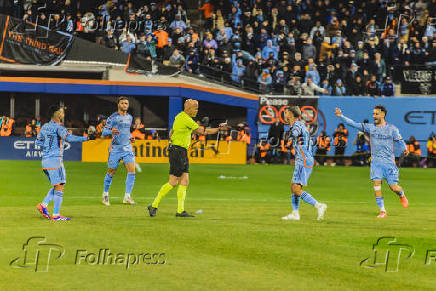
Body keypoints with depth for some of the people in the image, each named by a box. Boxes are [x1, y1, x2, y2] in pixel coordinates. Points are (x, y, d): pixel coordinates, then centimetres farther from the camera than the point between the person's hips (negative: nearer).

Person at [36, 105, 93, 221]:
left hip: (45, 160, 9)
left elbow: (38, 142, 20)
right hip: (55, 159, -9)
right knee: (60, 186, -5)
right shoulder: (58, 127, -11)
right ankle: (56, 215, -7)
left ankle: (43, 205, 6)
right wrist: (86, 138, -26)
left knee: (57, 186, 17)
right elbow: (69, 138, -25)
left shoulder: (45, 127, 14)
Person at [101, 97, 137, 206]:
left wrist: (130, 138, 11)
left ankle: (127, 197, -10)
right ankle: (105, 195, 24)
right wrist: (111, 131, -27)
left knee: (132, 170, -12)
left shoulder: (129, 117, 13)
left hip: (127, 148, 4)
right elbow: (104, 132, -7)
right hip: (115, 149, -4)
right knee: (111, 172, 3)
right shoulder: (113, 117, -4)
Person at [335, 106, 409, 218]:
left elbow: (400, 140, 3)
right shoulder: (370, 127, 6)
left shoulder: (392, 128, 0)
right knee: (377, 183, -14)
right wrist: (341, 116, -3)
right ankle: (382, 211, -7)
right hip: (376, 161, 2)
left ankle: (402, 195, 34)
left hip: (389, 161, -2)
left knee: (394, 187, -3)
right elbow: (354, 124, 4)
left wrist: (404, 149, -17)